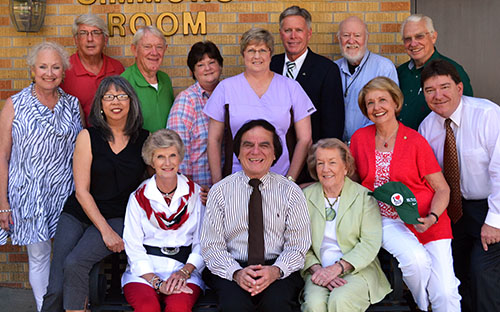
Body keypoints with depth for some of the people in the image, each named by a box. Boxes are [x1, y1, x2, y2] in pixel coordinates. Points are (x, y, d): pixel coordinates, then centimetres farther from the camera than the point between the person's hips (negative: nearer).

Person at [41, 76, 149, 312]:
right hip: (77, 214, 0)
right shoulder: (88, 137, 1)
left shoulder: (144, 140, 4)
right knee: (55, 290, -16)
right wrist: (105, 230, -10)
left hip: (118, 217, 0)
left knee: (74, 263, -27)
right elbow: (81, 191, -2)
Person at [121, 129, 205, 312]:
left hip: (185, 268, 0)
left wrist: (184, 272, -10)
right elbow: (134, 248, 0)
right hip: (145, 270, 0)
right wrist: (157, 282, -13)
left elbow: (202, 243, 6)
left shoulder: (195, 193, 8)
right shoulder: (138, 197, 6)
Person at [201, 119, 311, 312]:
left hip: (280, 271, 1)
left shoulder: (291, 192, 6)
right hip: (231, 269, 0)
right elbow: (211, 247, 1)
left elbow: (298, 247, 3)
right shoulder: (219, 192, 5)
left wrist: (276, 271, -18)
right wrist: (237, 273, -18)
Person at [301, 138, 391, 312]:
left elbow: (371, 243, -6)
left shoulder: (364, 196, 3)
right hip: (319, 271, 1)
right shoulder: (306, 196, 9)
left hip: (358, 270, -1)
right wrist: (317, 269, -14)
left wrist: (337, 268, -17)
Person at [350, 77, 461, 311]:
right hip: (385, 220, 1)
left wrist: (431, 218, -18)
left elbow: (442, 189, -2)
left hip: (424, 220, -1)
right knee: (416, 258, -28)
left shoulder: (415, 141, -4)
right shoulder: (360, 138, 4)